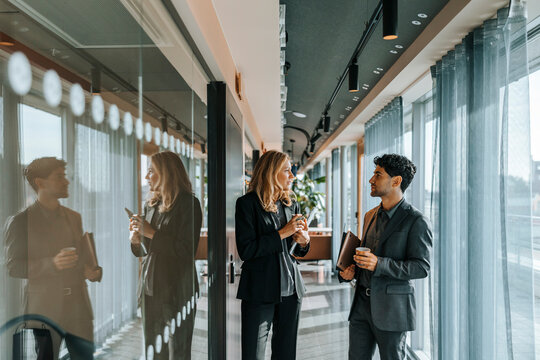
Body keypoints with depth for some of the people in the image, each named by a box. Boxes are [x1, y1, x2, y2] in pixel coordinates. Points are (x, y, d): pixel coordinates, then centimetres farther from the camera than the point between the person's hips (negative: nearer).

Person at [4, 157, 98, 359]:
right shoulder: (20, 221, -5)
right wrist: (52, 264, -22)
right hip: (44, 310, -4)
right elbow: (12, 267, -8)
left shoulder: (74, 217, 12)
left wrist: (87, 271, -1)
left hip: (78, 306, 5)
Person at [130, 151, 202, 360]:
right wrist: (136, 240, -3)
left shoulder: (188, 204, -10)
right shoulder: (151, 205, 12)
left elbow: (186, 250, -18)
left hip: (177, 290, -7)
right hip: (150, 288, 7)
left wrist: (152, 233, -16)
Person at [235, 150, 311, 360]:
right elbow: (245, 250, -15)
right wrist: (282, 234, -15)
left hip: (290, 288, 5)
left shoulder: (291, 205, 10)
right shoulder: (248, 203, -8)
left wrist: (303, 240, -4)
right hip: (260, 291, -5)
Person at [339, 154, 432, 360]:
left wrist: (379, 264, -24)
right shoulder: (370, 216, 13)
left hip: (391, 308, -6)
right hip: (362, 303, 7)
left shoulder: (416, 221, -10)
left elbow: (422, 267, -15)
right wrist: (353, 270, 3)